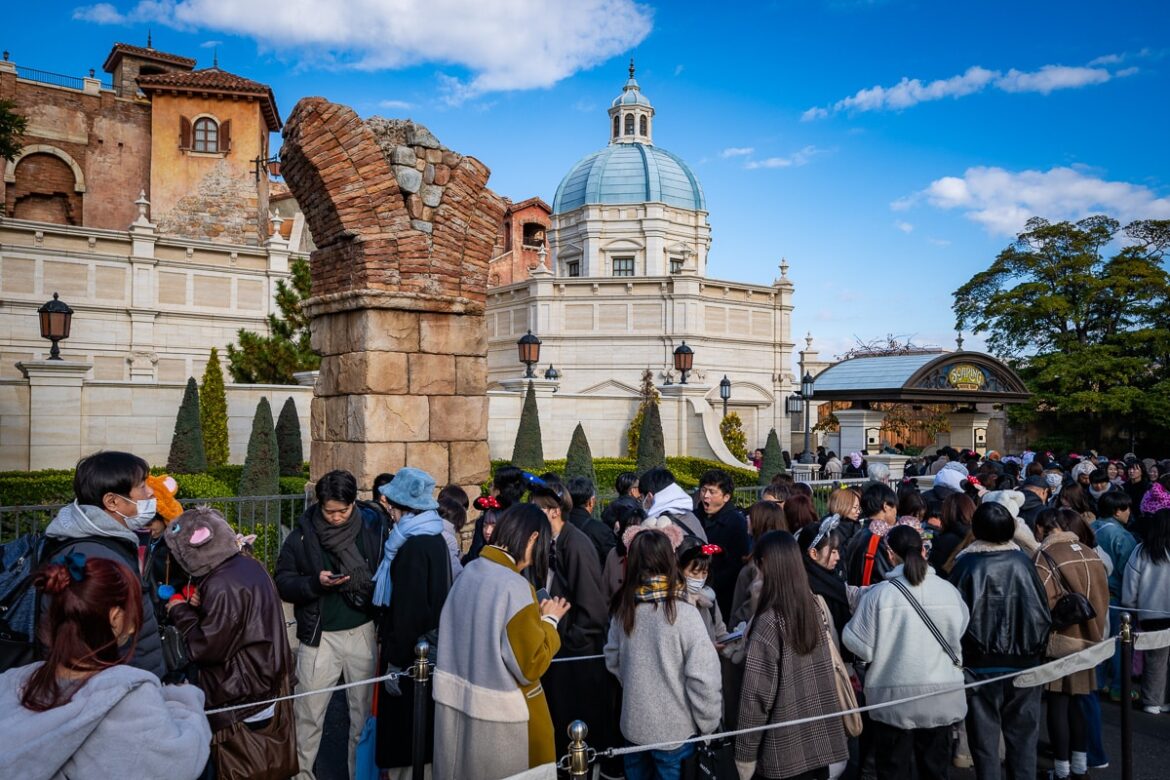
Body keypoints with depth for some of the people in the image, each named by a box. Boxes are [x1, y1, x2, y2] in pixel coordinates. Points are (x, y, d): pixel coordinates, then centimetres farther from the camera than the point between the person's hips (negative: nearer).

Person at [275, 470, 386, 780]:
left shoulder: (373, 527, -6)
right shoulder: (303, 535, -5)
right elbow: (283, 582, -3)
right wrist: (315, 582, -21)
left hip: (363, 632, 0)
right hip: (319, 635, 0)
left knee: (364, 709, 11)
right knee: (308, 712, 9)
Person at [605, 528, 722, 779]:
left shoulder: (623, 610, -6)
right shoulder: (683, 613, -21)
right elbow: (703, 676, -20)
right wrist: (708, 722, -6)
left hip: (632, 723, 4)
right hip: (674, 729, -4)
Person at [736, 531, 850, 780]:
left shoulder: (769, 622, -21)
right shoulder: (816, 608, -2)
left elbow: (757, 696, -17)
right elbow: (825, 671, 10)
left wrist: (745, 754, -8)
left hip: (784, 751, -6)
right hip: (822, 739, 6)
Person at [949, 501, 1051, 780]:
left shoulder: (966, 565, -13)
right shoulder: (1022, 562, -8)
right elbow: (1042, 612, -1)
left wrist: (957, 659, 5)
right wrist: (1036, 652, 14)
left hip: (981, 665, -2)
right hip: (1023, 664, 2)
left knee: (985, 737, 9)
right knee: (1022, 736, 15)